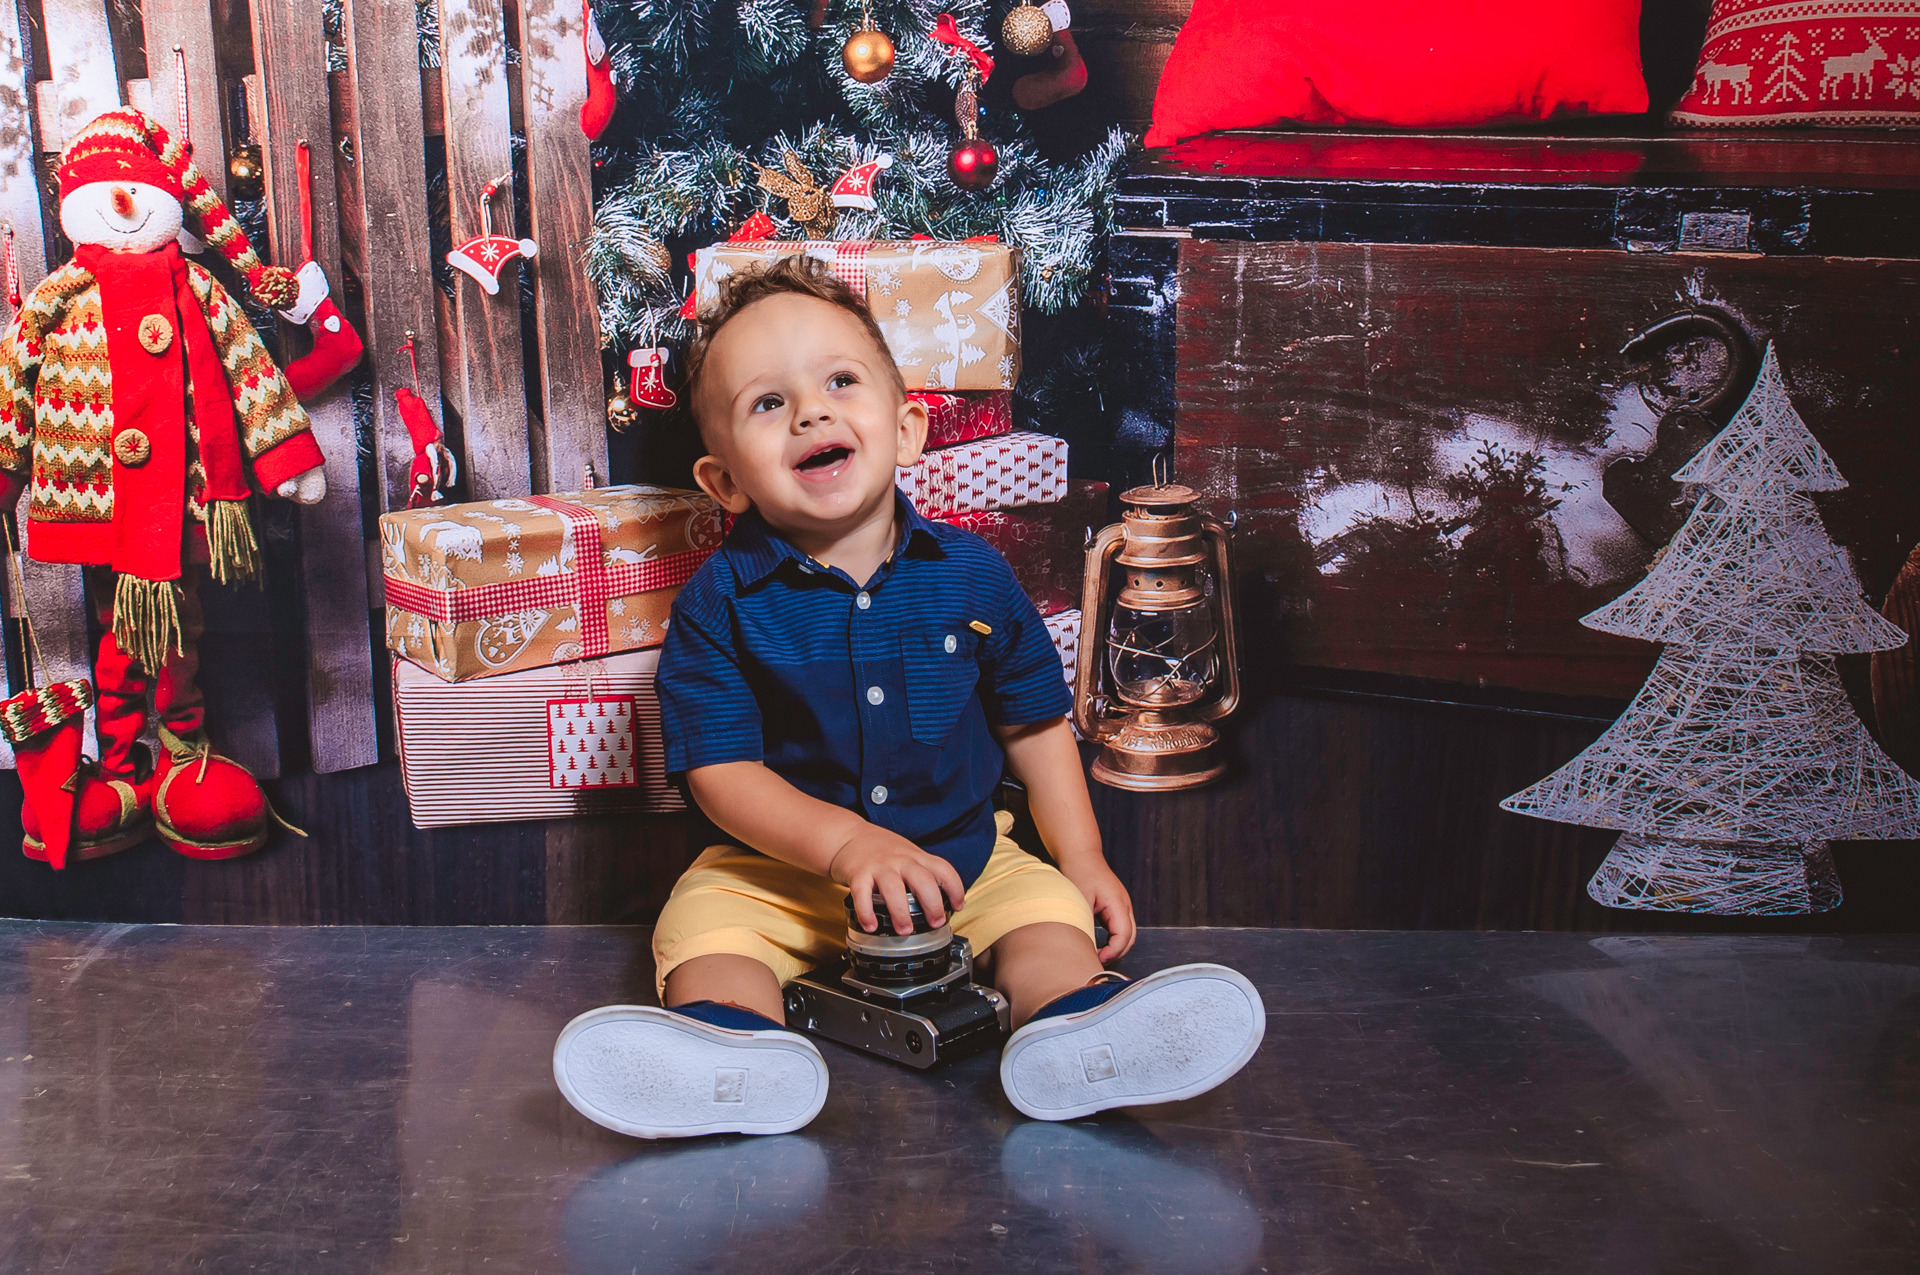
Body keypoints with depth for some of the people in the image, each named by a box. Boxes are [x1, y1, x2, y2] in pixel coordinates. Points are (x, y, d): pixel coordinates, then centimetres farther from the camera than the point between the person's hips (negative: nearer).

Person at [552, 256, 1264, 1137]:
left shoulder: (971, 573, -2)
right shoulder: (721, 600, -10)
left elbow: (1035, 722, 9)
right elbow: (719, 768, -14)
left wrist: (1080, 855, -1)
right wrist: (846, 842, -28)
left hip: (963, 855, 2)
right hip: (786, 867, -1)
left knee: (1050, 911, -21)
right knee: (703, 919, -25)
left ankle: (1073, 1029, -45)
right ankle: (732, 1037, -50)